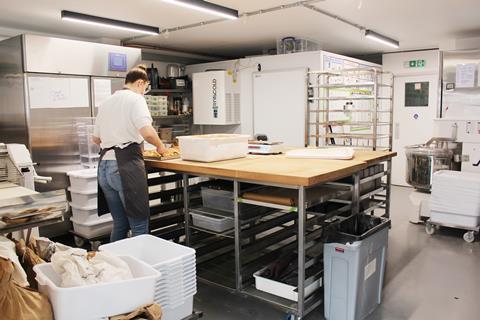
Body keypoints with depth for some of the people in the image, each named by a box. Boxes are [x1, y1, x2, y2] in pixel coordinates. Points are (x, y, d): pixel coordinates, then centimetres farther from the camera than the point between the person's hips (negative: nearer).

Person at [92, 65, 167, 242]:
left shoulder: (106, 103, 19)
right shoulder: (135, 99, -4)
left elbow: (96, 138, 27)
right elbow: (147, 132, -19)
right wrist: (160, 146, -1)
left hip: (104, 166, 8)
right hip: (126, 166, -8)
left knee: (120, 224, 16)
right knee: (139, 225, -2)